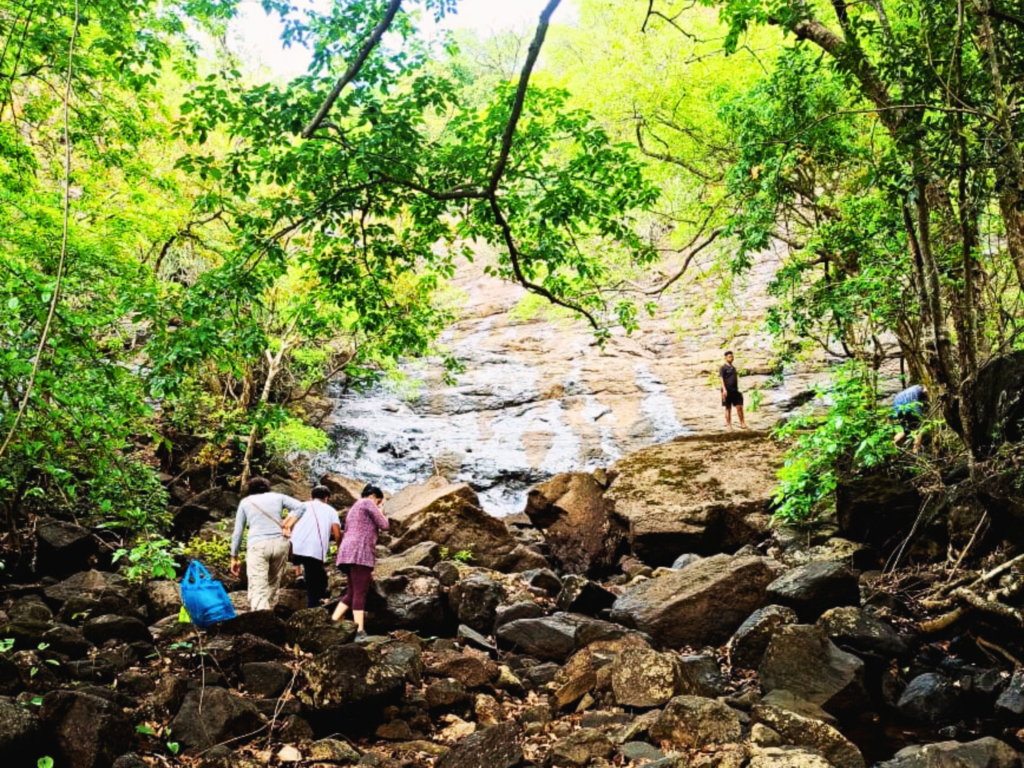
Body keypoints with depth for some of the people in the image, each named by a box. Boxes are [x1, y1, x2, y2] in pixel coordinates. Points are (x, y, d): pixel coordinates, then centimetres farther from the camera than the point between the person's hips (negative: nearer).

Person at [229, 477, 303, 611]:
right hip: (280, 543, 2)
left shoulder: (245, 502, 19)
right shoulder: (278, 497, 19)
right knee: (274, 583, 19)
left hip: (258, 545, -2)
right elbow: (301, 507, 5)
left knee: (258, 590, -10)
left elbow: (237, 532, 17)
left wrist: (234, 557, 21)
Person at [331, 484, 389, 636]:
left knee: (352, 593, 11)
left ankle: (333, 621, 4)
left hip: (348, 553, 10)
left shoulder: (353, 509, 30)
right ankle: (360, 630, -19)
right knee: (360, 592, -14)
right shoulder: (367, 503, 2)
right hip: (360, 552, -10)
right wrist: (381, 512, 19)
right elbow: (384, 525, -3)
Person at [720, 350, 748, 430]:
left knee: (739, 407, 2)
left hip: (735, 390, 6)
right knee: (728, 408, 1)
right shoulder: (723, 368, -4)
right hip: (727, 391, -6)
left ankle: (742, 423, 6)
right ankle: (729, 425, 5)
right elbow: (721, 379, -12)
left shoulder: (733, 368, 17)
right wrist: (724, 389, -21)